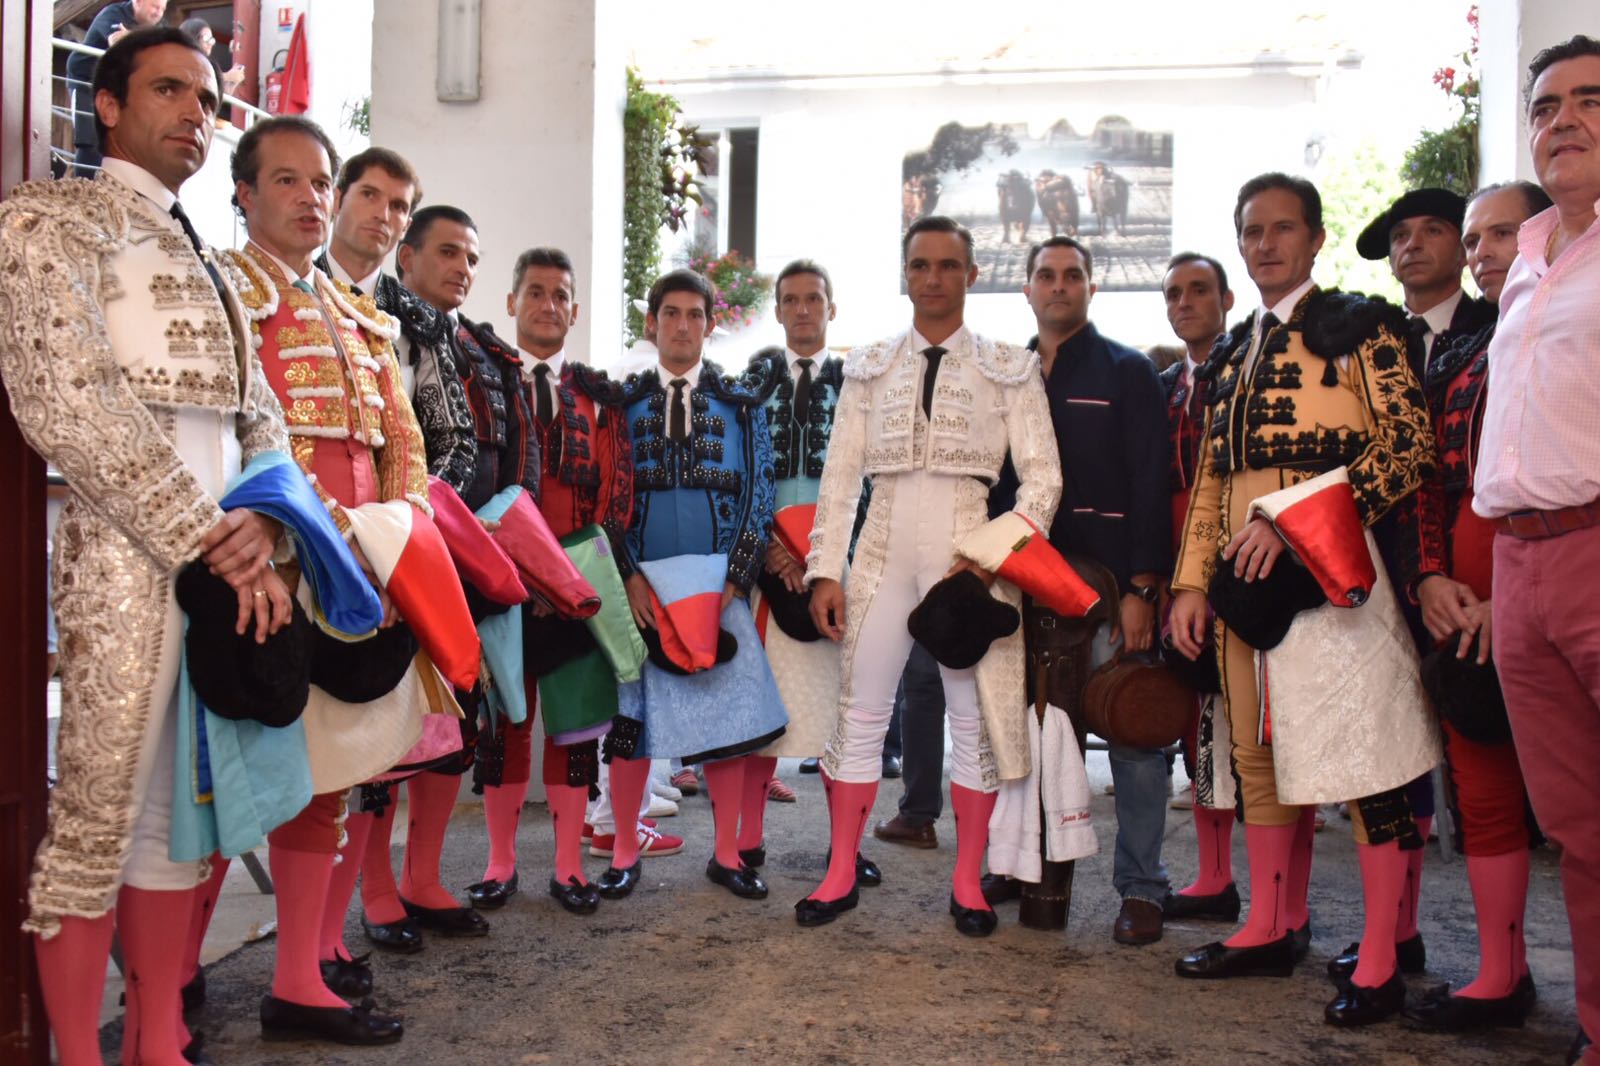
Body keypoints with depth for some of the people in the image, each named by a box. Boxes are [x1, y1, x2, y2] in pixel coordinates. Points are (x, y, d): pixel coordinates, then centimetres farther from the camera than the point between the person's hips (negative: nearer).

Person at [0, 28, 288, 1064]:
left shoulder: (205, 258, 23)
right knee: (97, 818, -3)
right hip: (125, 556, -7)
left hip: (223, 554, 7)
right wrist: (205, 541, -14)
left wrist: (261, 526, -4)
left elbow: (262, 416, 17)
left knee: (180, 808, 10)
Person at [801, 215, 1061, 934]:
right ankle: (841, 874, 17)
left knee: (975, 714, 3)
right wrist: (825, 570, 0)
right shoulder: (868, 368, 11)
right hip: (883, 547, 2)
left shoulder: (1009, 369, 6)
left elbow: (1042, 476, 0)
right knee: (861, 710, 5)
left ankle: (967, 883, 16)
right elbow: (840, 473, 7)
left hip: (969, 548, -1)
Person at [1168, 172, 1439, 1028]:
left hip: (1331, 566, -6)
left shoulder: (1357, 328, 0)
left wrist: (1293, 519, -17)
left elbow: (1409, 443, -10)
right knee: (1259, 750, 11)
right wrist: (1190, 583, 9)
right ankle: (1269, 929, 24)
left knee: (1360, 750, -4)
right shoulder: (1232, 354, 18)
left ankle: (1379, 965, 4)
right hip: (1243, 575, 7)